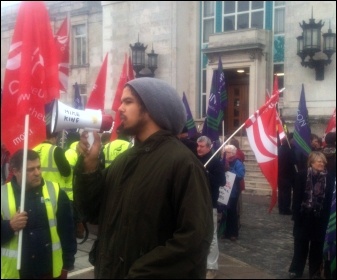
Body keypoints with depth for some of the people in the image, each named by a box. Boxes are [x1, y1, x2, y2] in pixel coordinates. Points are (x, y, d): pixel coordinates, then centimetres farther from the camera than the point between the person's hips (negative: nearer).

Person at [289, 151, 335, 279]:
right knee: (300, 244, 12)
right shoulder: (302, 176, -8)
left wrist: (326, 218, -5)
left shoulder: (329, 178, -4)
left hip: (320, 218, 1)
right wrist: (296, 216, -10)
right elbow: (296, 197, -7)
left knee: (317, 245, 12)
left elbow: (330, 200, -2)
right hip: (304, 217, -1)